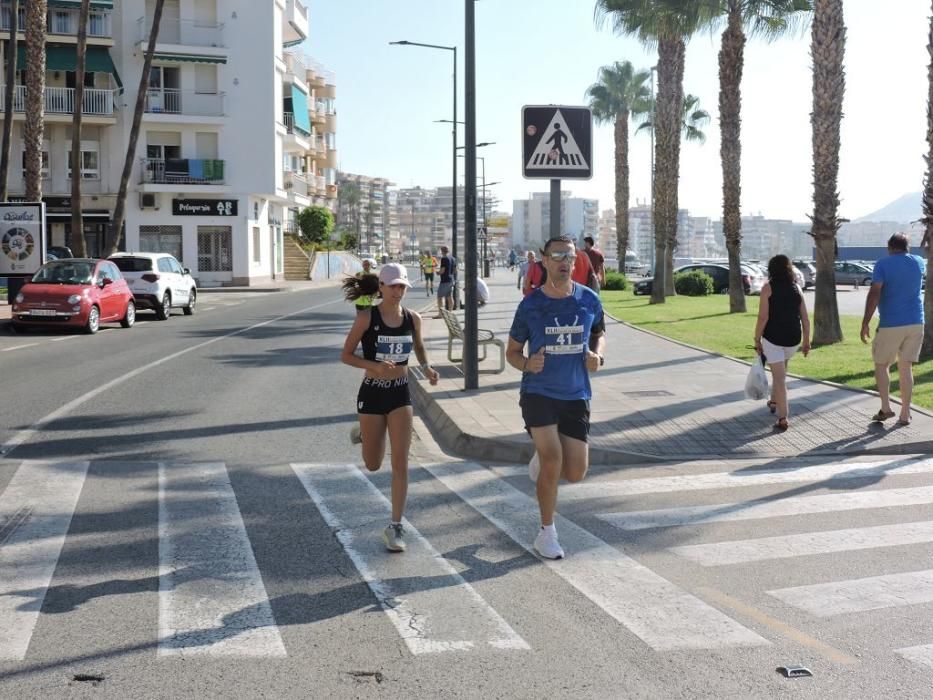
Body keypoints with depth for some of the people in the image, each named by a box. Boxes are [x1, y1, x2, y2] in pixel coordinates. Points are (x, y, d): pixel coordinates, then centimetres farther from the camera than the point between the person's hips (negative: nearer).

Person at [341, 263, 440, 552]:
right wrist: (374, 366, -24)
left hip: (401, 394, 2)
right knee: (373, 465, 11)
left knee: (400, 463, -6)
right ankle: (362, 432, 46)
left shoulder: (413, 319, -1)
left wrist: (427, 367, -2)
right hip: (372, 393, -2)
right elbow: (345, 355, -8)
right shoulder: (367, 317, -12)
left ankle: (395, 527, 3)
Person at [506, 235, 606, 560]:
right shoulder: (530, 305, -5)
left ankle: (542, 457, 36)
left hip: (576, 395, 3)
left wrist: (597, 354, -3)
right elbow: (512, 351, 5)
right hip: (538, 392, -3)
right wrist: (526, 363, -17)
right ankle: (547, 534, 3)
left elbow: (599, 332, 19)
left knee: (575, 472, 0)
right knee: (553, 462, -16)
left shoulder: (589, 300, 0)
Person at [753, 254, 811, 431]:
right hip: (793, 339, 5)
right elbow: (805, 318, 5)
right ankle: (774, 401, 44)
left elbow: (763, 317, -12)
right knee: (780, 370, 29)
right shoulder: (796, 288, 5)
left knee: (779, 378, -2)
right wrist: (806, 341, 12)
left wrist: (757, 340, -4)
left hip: (773, 338, -5)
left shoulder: (768, 288, -7)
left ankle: (782, 419, -6)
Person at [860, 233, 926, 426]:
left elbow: (874, 294, -16)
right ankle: (905, 414, 7)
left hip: (890, 324, -4)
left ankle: (886, 408, 1)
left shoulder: (883, 264, -7)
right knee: (906, 368, 8)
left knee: (881, 364, 12)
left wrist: (865, 322, -14)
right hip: (915, 323, 4)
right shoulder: (919, 262, 8)